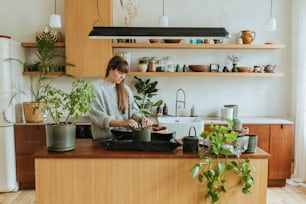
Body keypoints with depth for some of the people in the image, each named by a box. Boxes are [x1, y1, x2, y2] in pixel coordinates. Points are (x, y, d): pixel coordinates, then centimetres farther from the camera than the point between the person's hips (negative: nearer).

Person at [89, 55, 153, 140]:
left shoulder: (125, 89, 12)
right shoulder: (96, 87, -4)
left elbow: (133, 111, 13)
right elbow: (98, 117, -12)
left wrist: (142, 119, -9)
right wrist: (122, 123, -24)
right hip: (104, 138, -5)